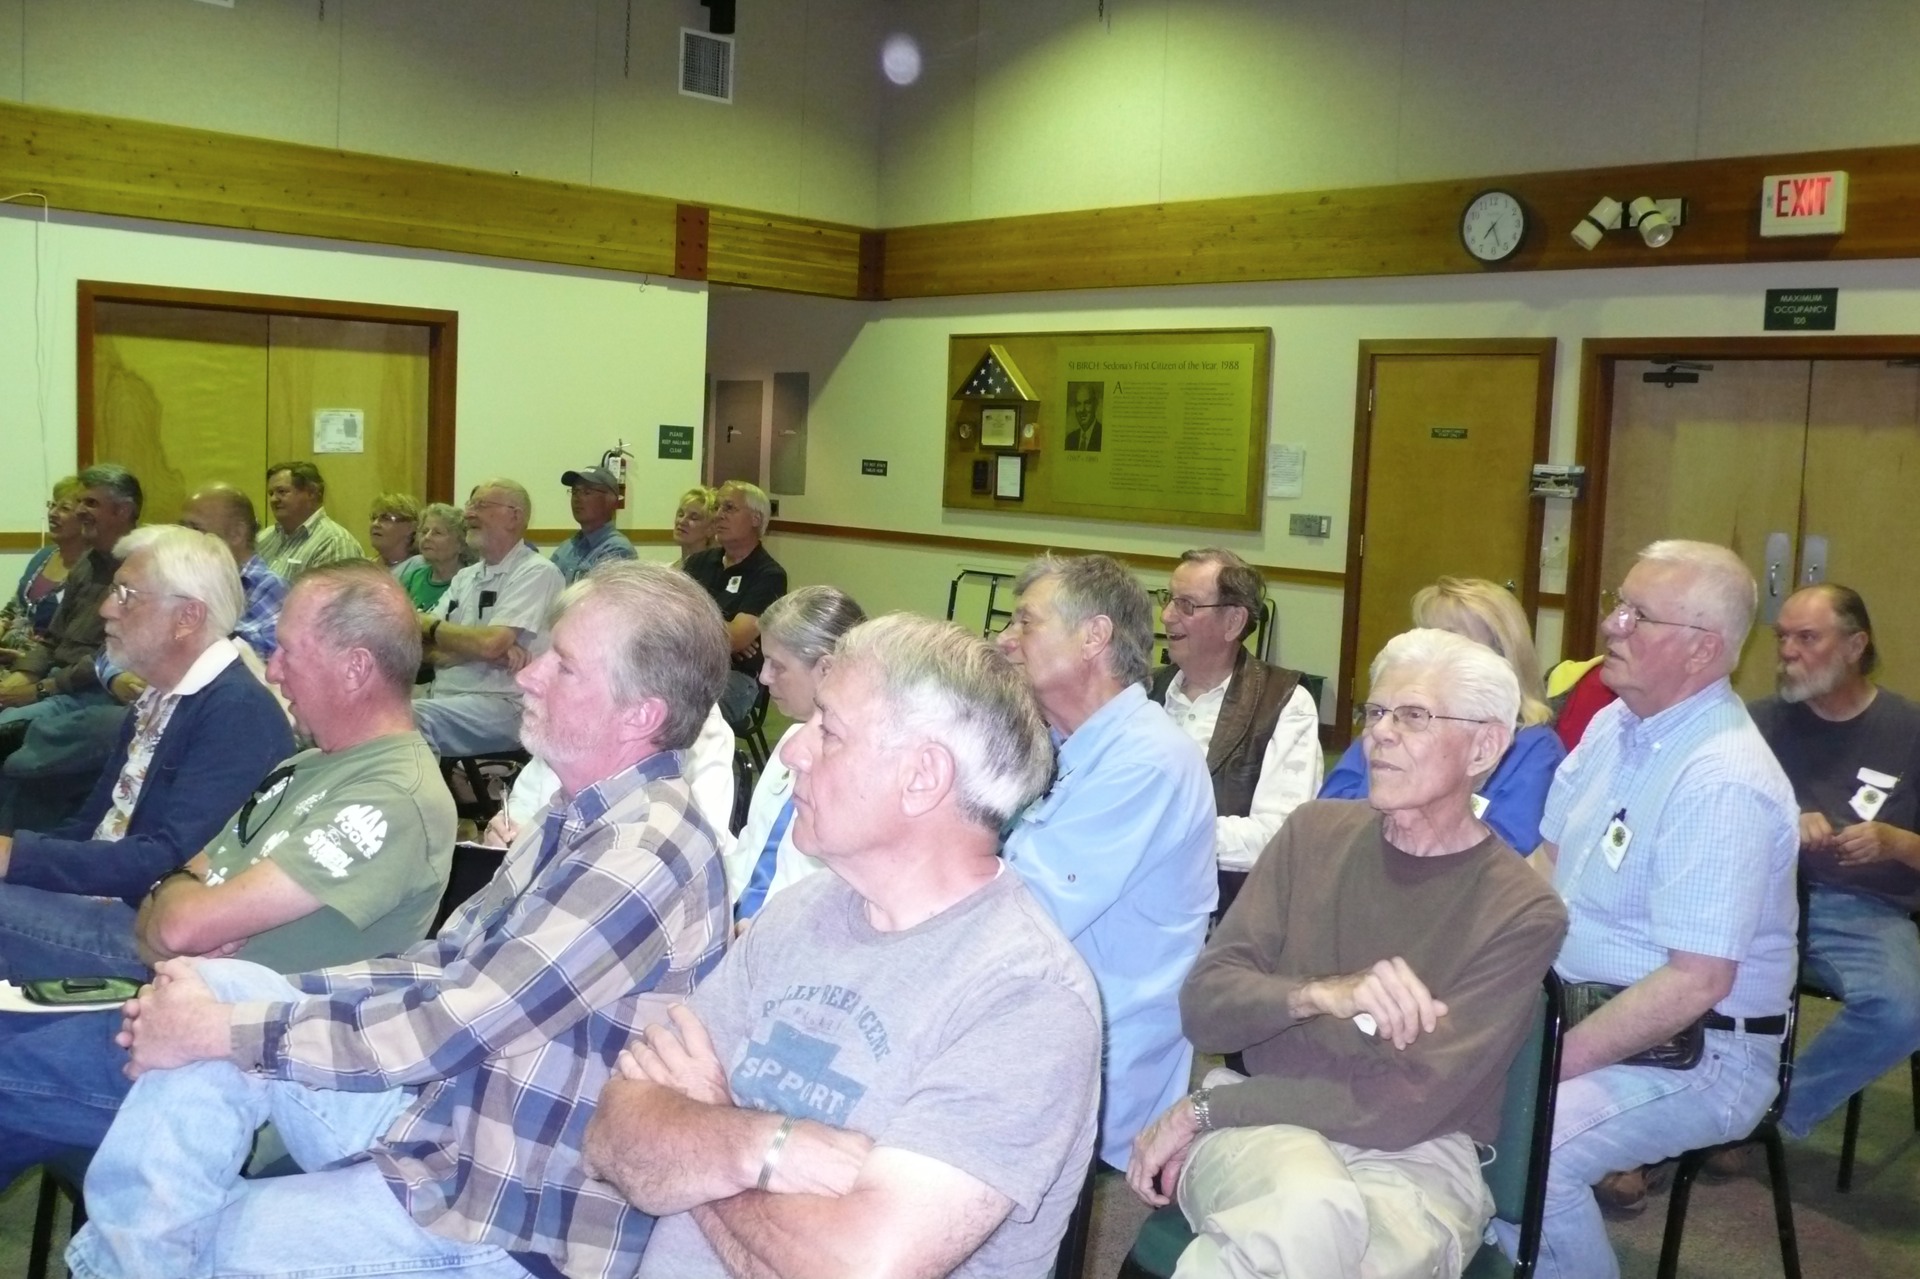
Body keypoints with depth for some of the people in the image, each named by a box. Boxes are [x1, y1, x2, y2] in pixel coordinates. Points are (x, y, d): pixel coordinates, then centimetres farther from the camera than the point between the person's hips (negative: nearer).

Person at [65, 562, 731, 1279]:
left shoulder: (644, 853, -25)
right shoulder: (582, 816, 7)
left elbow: (448, 1027, -25)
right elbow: (443, 964, 9)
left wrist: (214, 1030, -14)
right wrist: (223, 1000, -1)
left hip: (510, 1215, -8)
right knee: (224, 988, -3)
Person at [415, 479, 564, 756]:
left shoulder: (537, 573, -5)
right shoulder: (465, 577, 18)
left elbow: (490, 644, -17)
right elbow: (425, 649, 8)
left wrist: (430, 625, 1)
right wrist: (490, 653, -12)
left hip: (502, 705, -7)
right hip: (443, 696, 7)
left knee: (412, 718, -32)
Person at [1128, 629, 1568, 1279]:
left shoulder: (1523, 911, -6)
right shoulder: (1316, 830, 5)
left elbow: (1404, 1105, -13)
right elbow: (1205, 1004, -2)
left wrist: (1204, 1109, -11)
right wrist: (1317, 995, -23)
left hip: (1415, 1161, -1)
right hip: (1266, 1126, 1)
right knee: (1311, 1213, -35)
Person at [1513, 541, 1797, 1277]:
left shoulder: (1725, 783, -23)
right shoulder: (1615, 725, 5)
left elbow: (1695, 982, -25)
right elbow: (1549, 857, 14)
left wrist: (1560, 1064, -21)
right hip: (1585, 1008, 8)